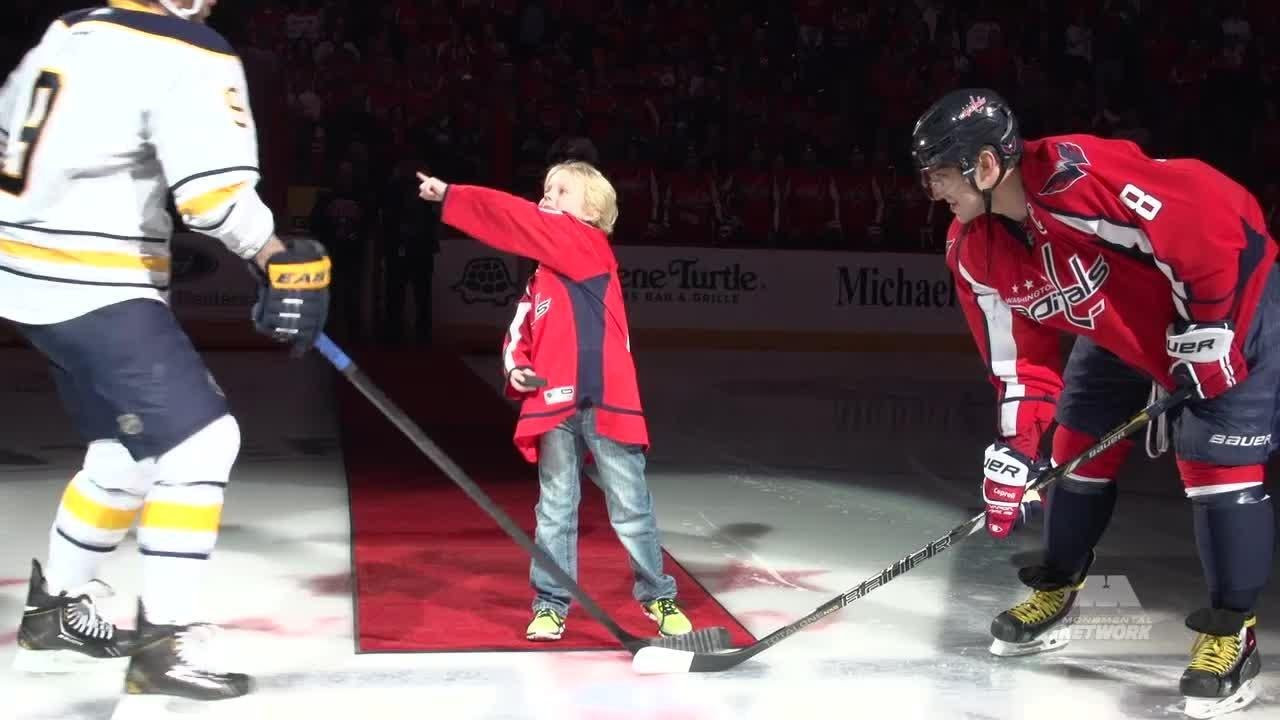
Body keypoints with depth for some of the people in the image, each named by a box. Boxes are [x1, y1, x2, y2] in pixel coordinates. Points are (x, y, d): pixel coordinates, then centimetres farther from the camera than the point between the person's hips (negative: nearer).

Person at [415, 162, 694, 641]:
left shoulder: (592, 248, -4)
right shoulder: (539, 278, 13)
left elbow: (520, 221, -13)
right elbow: (520, 336, 20)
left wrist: (450, 196, -14)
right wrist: (516, 367, -3)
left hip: (607, 402, -5)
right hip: (555, 406, 5)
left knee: (631, 508, 4)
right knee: (555, 509, 8)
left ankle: (659, 597, 18)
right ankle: (551, 605, 17)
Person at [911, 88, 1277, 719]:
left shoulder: (1078, 177, -37)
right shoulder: (974, 253, -9)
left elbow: (1217, 214, -34)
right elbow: (1018, 353, -1)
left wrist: (1204, 327, -27)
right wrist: (1015, 447, -9)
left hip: (1230, 300, -8)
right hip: (1123, 330, 8)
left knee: (1216, 462, -11)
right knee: (1080, 448, 10)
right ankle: (1055, 593, 29)